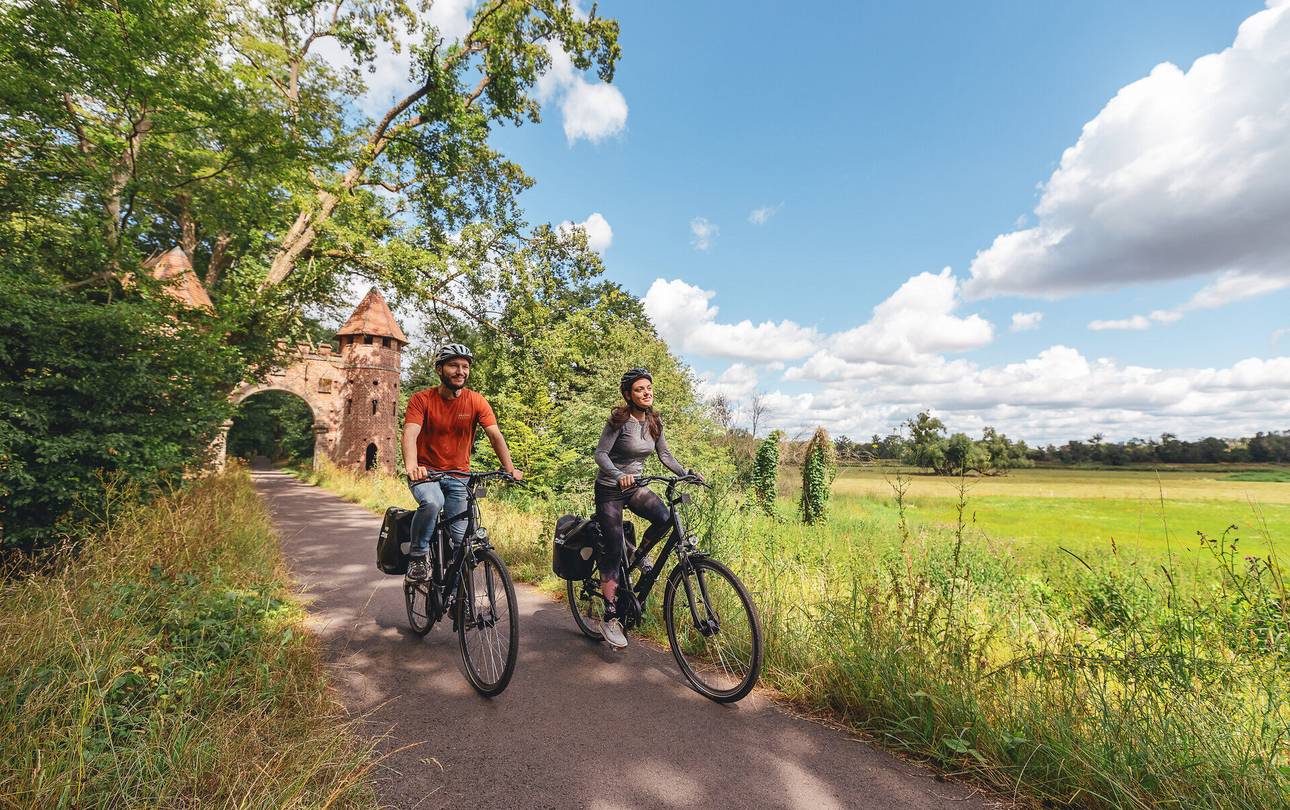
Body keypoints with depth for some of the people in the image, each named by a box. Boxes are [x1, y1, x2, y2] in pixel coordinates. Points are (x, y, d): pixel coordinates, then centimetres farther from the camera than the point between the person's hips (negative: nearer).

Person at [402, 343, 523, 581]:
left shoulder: (476, 402, -6)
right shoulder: (422, 399, -11)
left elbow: (495, 435, -14)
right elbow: (410, 434, -25)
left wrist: (509, 468, -28)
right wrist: (411, 467, -44)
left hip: (459, 476, 2)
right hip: (426, 472, -2)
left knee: (461, 537, 1)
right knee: (432, 503, -35)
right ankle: (417, 556, -10)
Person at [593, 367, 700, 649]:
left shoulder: (654, 422, 2)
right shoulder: (619, 420, -17)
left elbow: (664, 455, 8)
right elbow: (600, 454, -21)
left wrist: (686, 474, -6)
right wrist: (619, 476, -38)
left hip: (634, 486, 5)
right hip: (609, 490, -5)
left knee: (665, 516, -23)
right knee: (613, 552, -6)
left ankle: (640, 554, 7)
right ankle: (610, 619, 5)